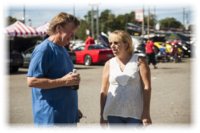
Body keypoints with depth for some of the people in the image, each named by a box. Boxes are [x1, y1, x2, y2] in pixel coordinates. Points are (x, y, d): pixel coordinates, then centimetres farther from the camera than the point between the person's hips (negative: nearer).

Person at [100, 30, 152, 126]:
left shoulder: (139, 61, 0)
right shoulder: (109, 64, 7)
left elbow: (146, 87, -5)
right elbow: (104, 91, 9)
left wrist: (146, 113, -11)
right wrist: (102, 115, 6)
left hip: (135, 114, -2)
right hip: (114, 114, 3)